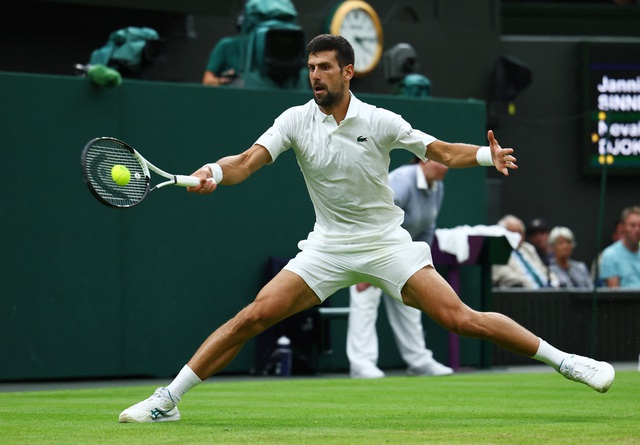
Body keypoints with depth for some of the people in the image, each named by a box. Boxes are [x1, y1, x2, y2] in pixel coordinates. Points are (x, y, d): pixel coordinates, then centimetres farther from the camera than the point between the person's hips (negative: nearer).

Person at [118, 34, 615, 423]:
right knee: (254, 315, -12)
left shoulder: (380, 122, -6)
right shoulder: (296, 120, -4)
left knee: (460, 318, -14)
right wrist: (215, 171, -36)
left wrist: (487, 155, -19)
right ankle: (168, 400, -6)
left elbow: (442, 152, 1)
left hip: (386, 243, -1)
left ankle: (564, 361, -3)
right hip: (328, 247, 1)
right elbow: (249, 161, -14)